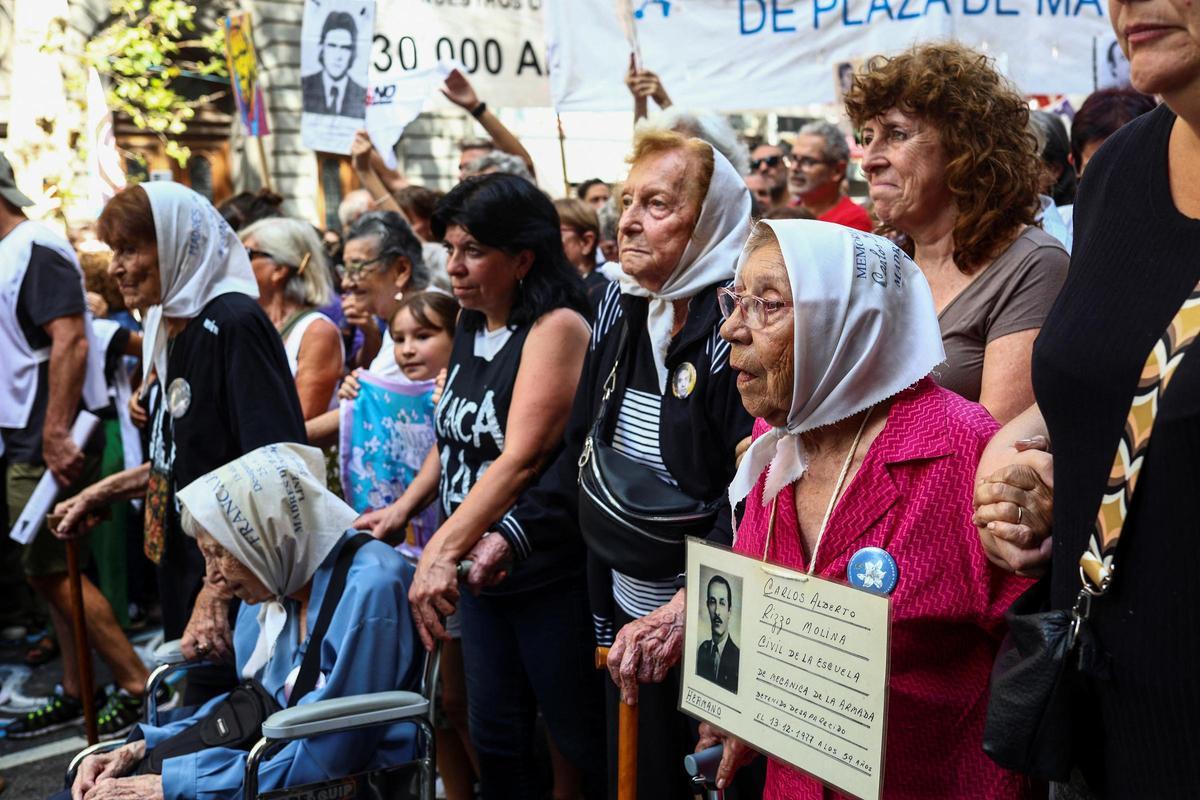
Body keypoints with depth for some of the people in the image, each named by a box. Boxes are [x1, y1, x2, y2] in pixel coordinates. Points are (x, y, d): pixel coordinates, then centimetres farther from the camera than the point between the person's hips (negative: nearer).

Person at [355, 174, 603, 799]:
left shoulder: (557, 327, -17)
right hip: (477, 566, 8)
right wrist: (404, 508, 5)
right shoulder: (470, 327, 8)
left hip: (548, 575, -7)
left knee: (582, 738, 6)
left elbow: (522, 457, -26)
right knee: (494, 734, 15)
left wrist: (442, 550, -32)